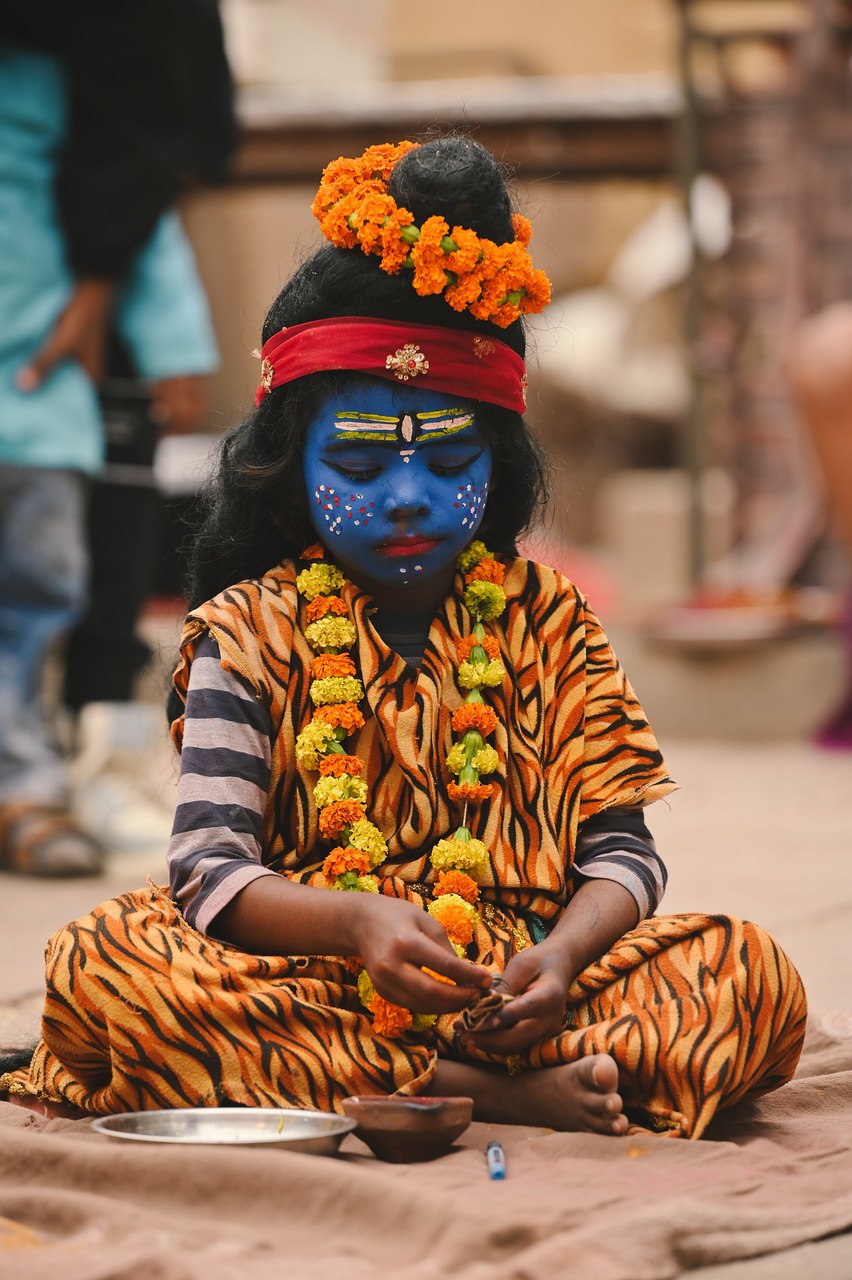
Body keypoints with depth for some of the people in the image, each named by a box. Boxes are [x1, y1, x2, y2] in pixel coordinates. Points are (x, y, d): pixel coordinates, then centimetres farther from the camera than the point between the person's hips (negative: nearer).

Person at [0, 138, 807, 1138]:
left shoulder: (548, 623, 12)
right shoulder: (251, 630, 6)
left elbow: (620, 850, 4)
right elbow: (210, 867, -7)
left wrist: (563, 953, -20)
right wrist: (354, 921, -28)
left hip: (515, 990, 1)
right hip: (305, 975, -1)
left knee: (756, 985, -23)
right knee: (100, 961, -30)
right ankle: (501, 1095, -30)